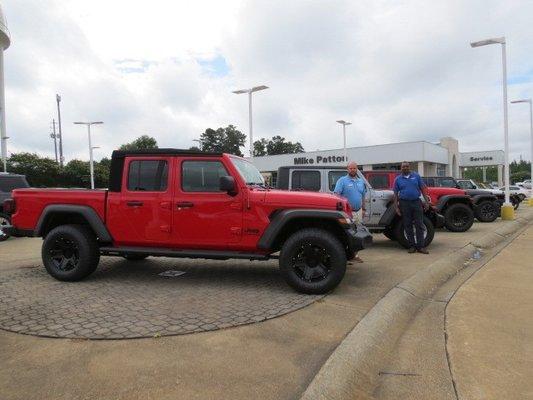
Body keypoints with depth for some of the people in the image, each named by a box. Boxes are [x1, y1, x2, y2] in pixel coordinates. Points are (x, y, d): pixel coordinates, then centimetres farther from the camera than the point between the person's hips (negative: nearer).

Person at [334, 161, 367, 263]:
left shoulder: (361, 181, 14)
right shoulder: (342, 180, -5)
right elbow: (336, 195, -15)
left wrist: (363, 209, 18)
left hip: (358, 211, 6)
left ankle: (354, 254, 20)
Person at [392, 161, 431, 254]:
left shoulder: (416, 176, 7)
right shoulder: (398, 179, 6)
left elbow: (423, 188, 7)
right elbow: (395, 194, 4)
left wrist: (426, 200, -2)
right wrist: (396, 207, -2)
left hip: (416, 202, 0)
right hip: (404, 204, 0)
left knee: (419, 225, -1)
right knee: (408, 226, 4)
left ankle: (421, 246, 4)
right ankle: (412, 246, 13)